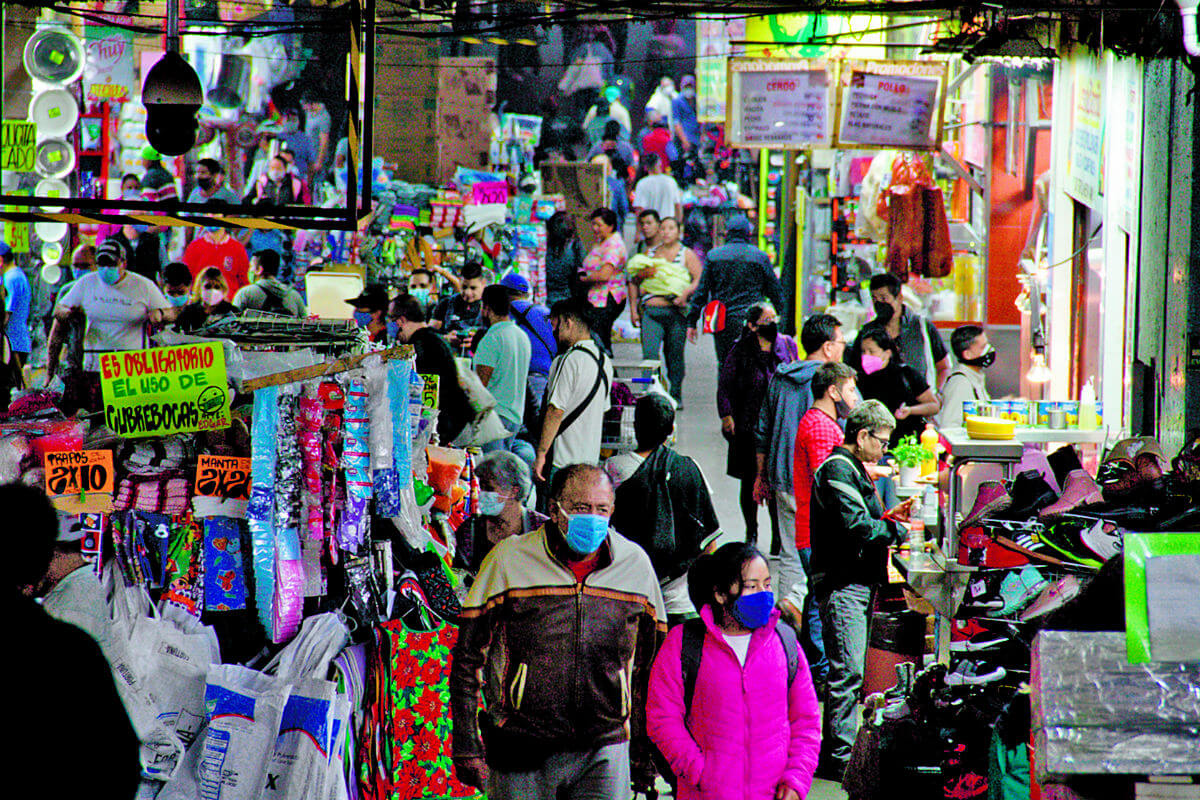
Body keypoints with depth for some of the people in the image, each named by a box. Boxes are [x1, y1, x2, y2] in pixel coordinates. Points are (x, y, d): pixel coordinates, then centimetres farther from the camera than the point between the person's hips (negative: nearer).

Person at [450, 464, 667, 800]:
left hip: (603, 751, 2)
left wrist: (647, 747, 14)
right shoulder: (508, 560, -2)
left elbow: (651, 667, 16)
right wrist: (466, 746, -3)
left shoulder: (635, 564, 6)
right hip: (521, 753, -1)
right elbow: (467, 659, 2)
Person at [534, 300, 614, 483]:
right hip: (591, 458, 9)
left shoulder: (570, 360, -15)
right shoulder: (604, 360, 12)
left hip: (563, 461, -9)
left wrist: (541, 454, -17)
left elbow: (556, 411, -19)